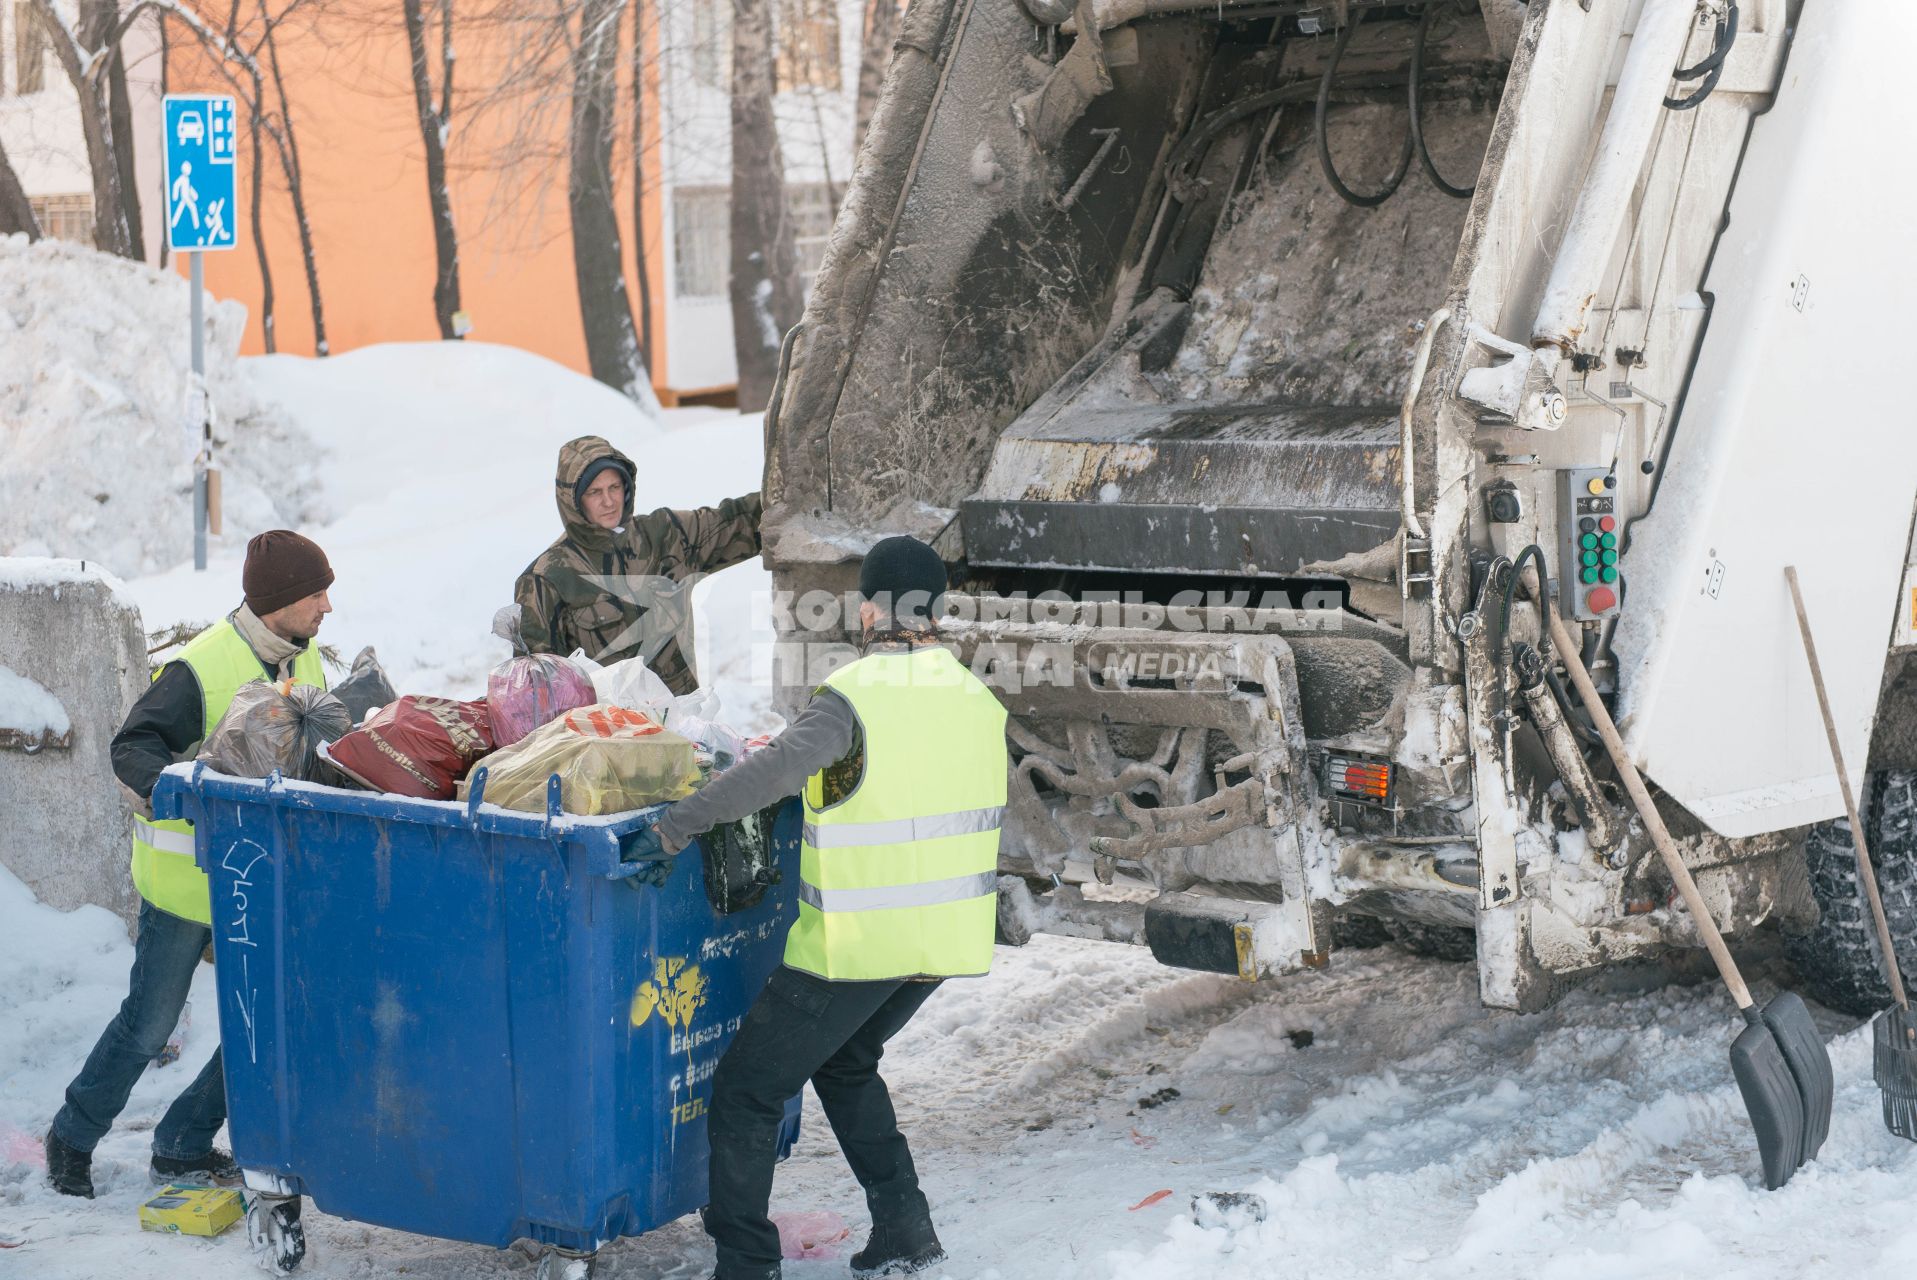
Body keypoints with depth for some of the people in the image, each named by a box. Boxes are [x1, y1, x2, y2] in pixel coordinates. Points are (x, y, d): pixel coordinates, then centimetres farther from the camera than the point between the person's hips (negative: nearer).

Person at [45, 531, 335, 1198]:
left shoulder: (305, 662, 3)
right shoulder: (200, 669, -21)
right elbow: (132, 748, -23)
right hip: (187, 874, -7)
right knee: (149, 1024, 4)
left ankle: (183, 1147, 21)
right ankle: (72, 1137, 27)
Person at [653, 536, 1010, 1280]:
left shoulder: (854, 696, -17)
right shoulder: (980, 701, 5)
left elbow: (780, 767, -33)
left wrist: (680, 823, -31)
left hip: (855, 942, -7)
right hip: (943, 938, 7)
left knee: (746, 1087, 6)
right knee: (845, 1062, 29)